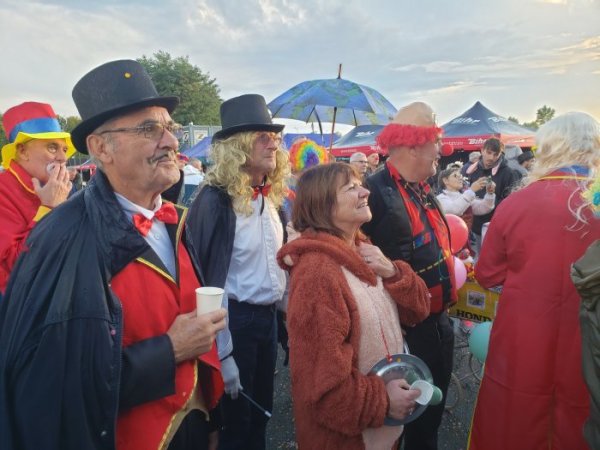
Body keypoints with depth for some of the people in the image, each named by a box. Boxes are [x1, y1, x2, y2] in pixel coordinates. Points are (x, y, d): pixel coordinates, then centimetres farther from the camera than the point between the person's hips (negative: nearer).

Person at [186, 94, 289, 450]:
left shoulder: (271, 197, 5)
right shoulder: (216, 200, -18)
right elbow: (209, 280, -18)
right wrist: (221, 352, -17)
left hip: (269, 316, 7)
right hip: (235, 319, -7)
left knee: (261, 414, 22)